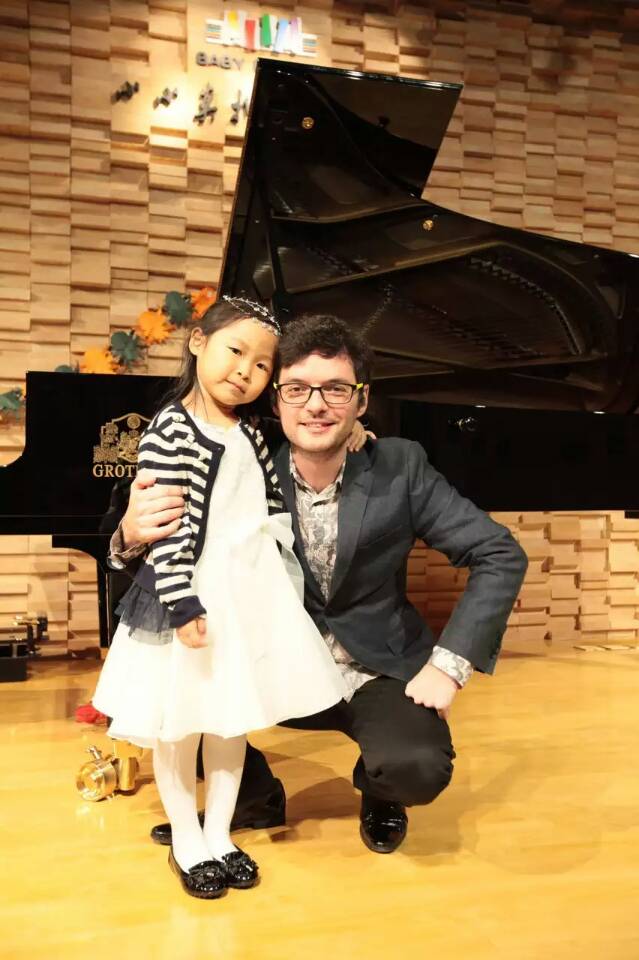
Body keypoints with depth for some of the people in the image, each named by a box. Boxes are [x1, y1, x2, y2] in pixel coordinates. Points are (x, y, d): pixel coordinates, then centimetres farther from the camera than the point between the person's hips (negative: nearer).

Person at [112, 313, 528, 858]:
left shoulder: (400, 467, -15)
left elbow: (500, 556, -11)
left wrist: (450, 664, -19)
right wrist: (133, 535, -34)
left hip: (378, 670, -1)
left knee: (418, 769, -29)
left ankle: (377, 791, 12)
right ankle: (256, 796, 12)